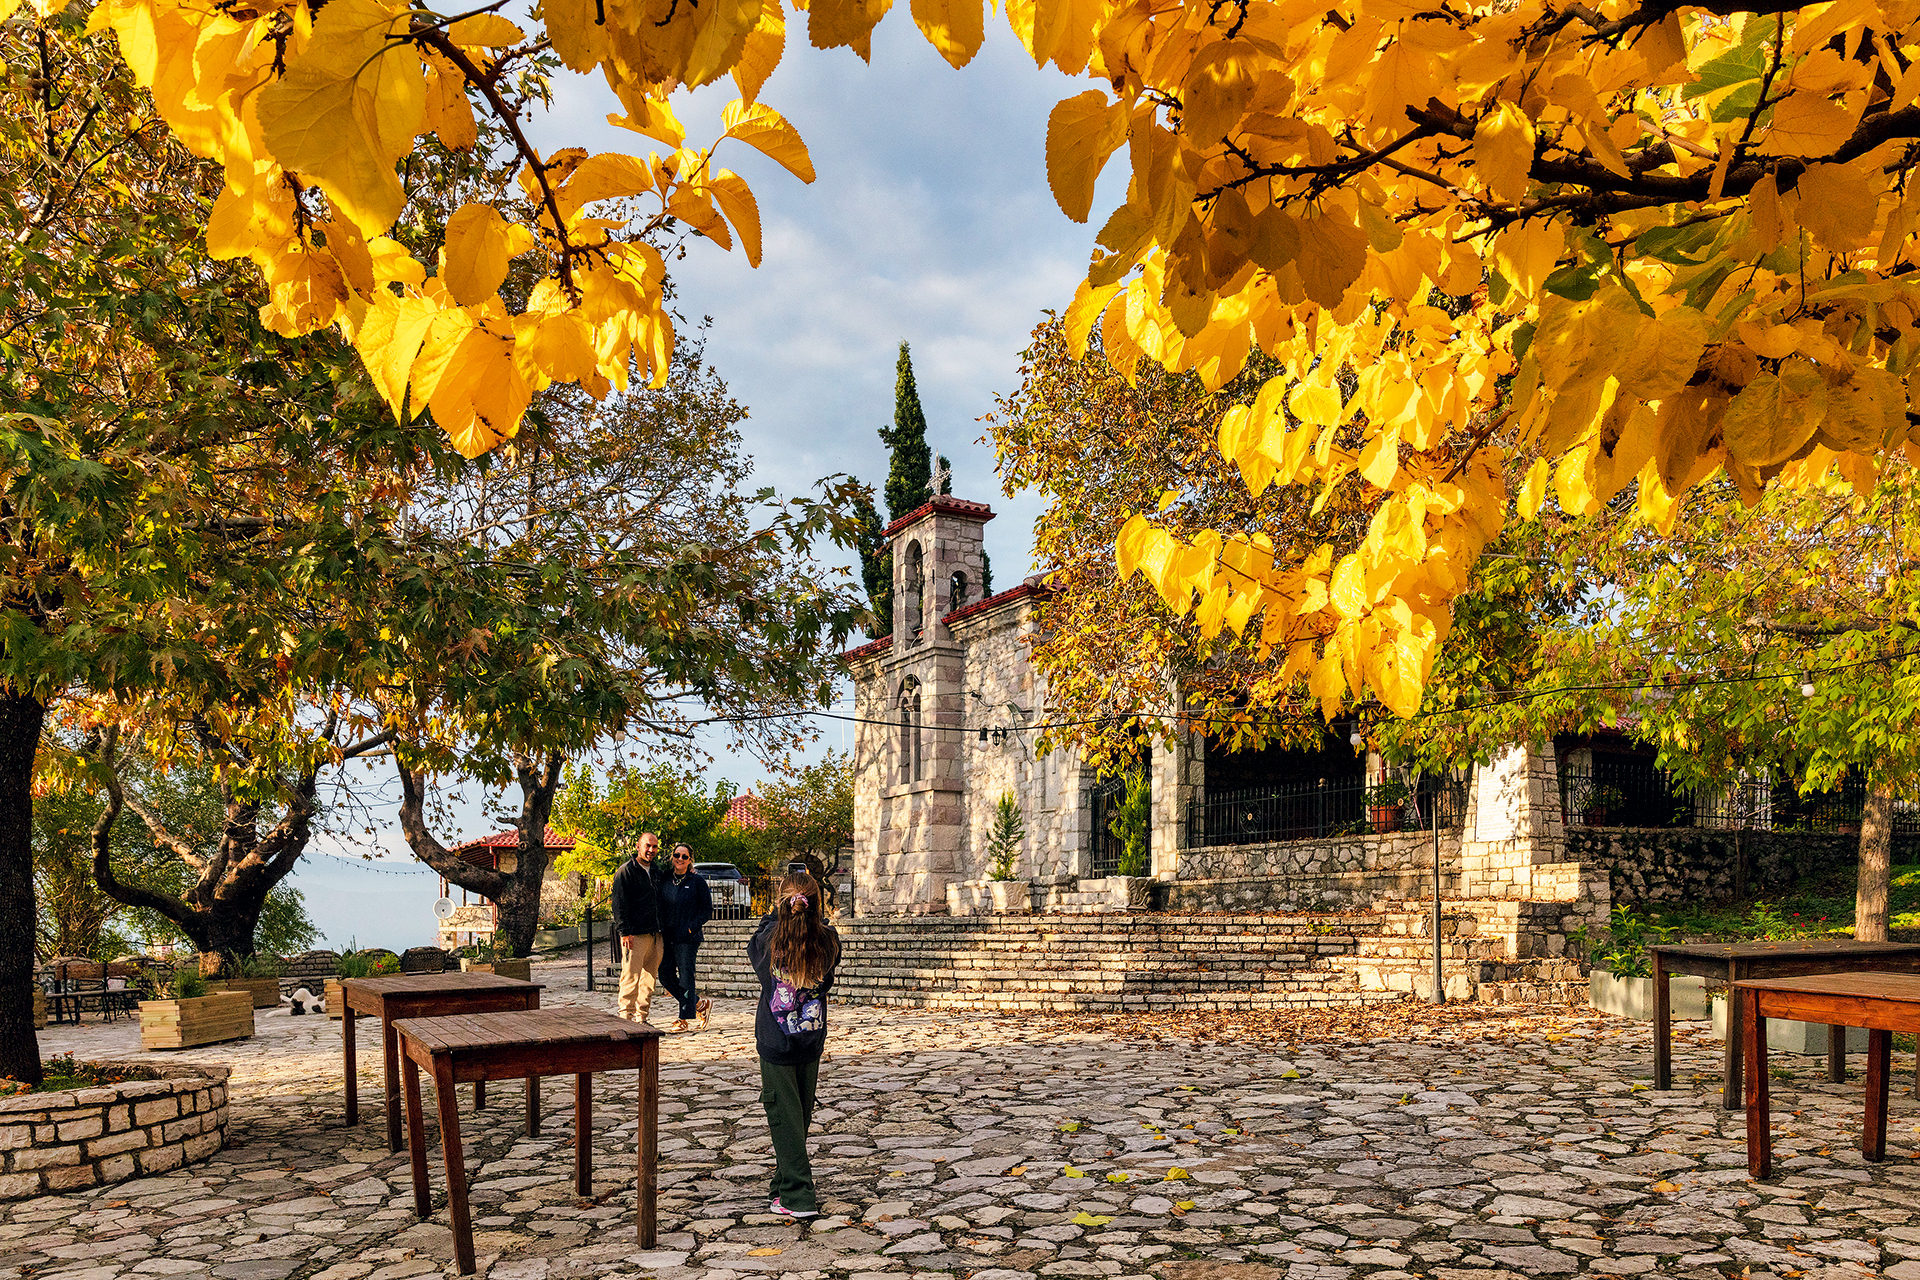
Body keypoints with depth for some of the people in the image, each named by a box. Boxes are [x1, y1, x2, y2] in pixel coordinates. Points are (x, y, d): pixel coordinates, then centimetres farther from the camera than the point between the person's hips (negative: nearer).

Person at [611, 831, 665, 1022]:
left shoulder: (655, 870, 16)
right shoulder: (626, 871, -5)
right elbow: (619, 904, -10)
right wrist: (624, 932, -17)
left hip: (655, 934, 7)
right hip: (635, 935, -7)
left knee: (650, 978, 9)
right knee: (631, 977, -8)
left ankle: (641, 1017, 17)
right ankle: (626, 1017, -3)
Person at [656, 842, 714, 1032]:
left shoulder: (697, 881, -3)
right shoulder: (664, 879, 8)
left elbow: (707, 909, -1)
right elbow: (658, 905, 15)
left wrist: (692, 927, -11)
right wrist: (660, 927, 2)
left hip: (688, 938, -5)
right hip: (666, 936, 5)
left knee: (685, 977, -2)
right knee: (666, 975, 5)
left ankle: (684, 1019, 8)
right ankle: (699, 1003, 22)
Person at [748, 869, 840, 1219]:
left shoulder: (771, 941, -17)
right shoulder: (828, 941, -12)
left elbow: (753, 946, 6)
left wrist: (777, 914, 11)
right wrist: (812, 916, 9)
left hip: (776, 1042, -3)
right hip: (812, 1041, 3)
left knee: (784, 1116, 3)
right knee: (801, 1115, 17)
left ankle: (797, 1196, -1)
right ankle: (786, 1182, 34)